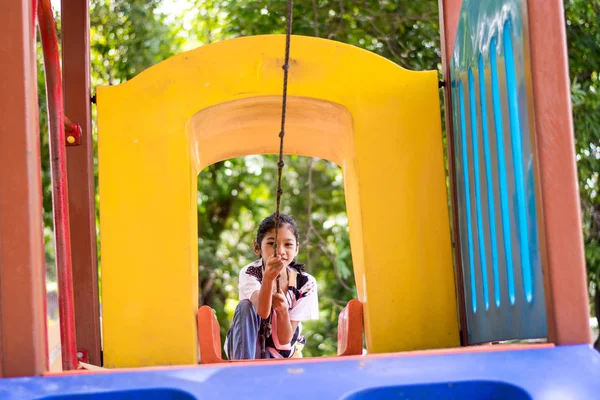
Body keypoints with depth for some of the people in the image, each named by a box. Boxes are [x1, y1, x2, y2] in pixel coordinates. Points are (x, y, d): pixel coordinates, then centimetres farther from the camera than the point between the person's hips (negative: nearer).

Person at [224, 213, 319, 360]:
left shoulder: (305, 283, -13)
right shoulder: (250, 273, -16)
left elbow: (285, 339, -15)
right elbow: (262, 312, -38)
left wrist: (283, 310, -36)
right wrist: (268, 278, -54)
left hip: (283, 354, 1)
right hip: (249, 349, -1)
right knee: (245, 306, -28)